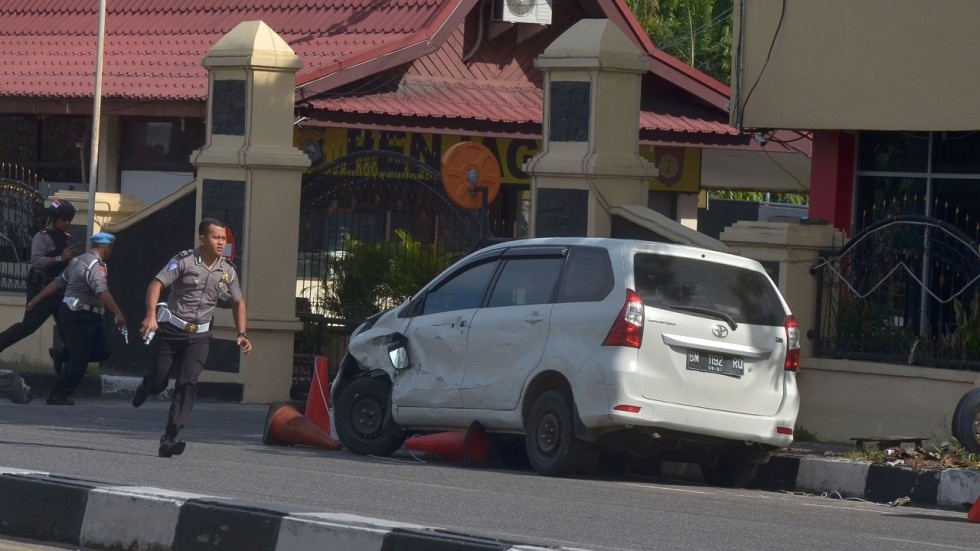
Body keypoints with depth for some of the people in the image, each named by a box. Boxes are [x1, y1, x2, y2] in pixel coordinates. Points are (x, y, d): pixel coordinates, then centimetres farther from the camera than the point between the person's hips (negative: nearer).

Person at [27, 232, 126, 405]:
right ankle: (57, 396, -2)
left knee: (101, 351, 9)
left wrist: (37, 299, 20)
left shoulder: (78, 261, 15)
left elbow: (59, 282, 18)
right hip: (80, 317, -10)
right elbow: (102, 292, -30)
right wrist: (118, 314, -38)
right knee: (79, 360, -5)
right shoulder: (95, 266, -16)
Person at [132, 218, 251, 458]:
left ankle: (171, 437, -19)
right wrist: (151, 316, -31)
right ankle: (146, 386, 46)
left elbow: (238, 302, 17)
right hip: (171, 330, -2)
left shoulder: (228, 271, 3)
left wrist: (242, 334, 5)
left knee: (188, 382, -16)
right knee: (157, 383, 6)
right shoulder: (184, 261, -11)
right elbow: (156, 284, -16)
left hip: (199, 335, 2)